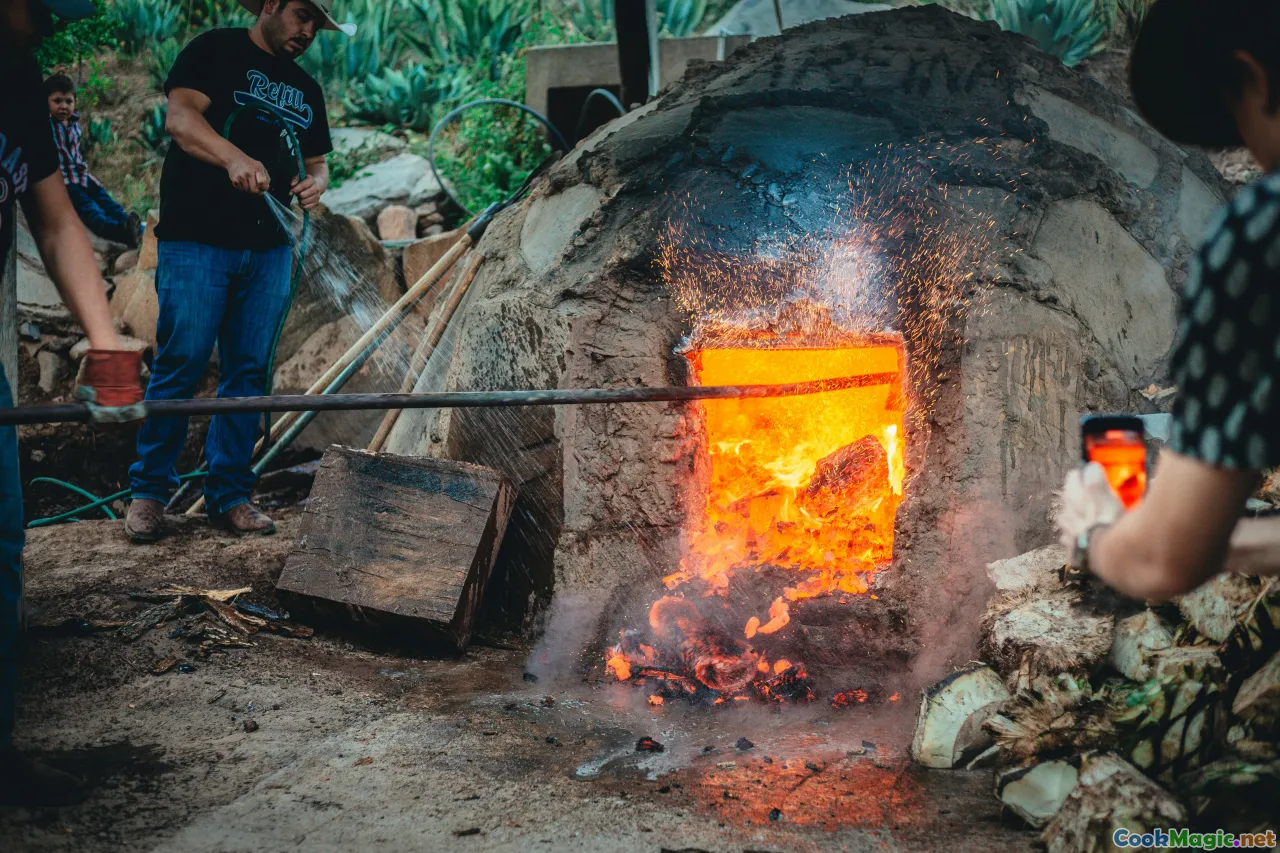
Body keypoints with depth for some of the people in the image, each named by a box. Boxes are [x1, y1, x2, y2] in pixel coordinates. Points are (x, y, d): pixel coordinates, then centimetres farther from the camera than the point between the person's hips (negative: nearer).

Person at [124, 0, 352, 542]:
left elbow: (316, 162, 22)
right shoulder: (217, 50, 1)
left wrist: (315, 182, -3)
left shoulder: (306, 90, 20)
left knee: (249, 373, 6)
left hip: (268, 250, 6)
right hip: (197, 241, -6)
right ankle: (149, 492, 6)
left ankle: (229, 496, 14)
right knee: (180, 365, -6)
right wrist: (233, 157, -32)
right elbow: (180, 116, -13)